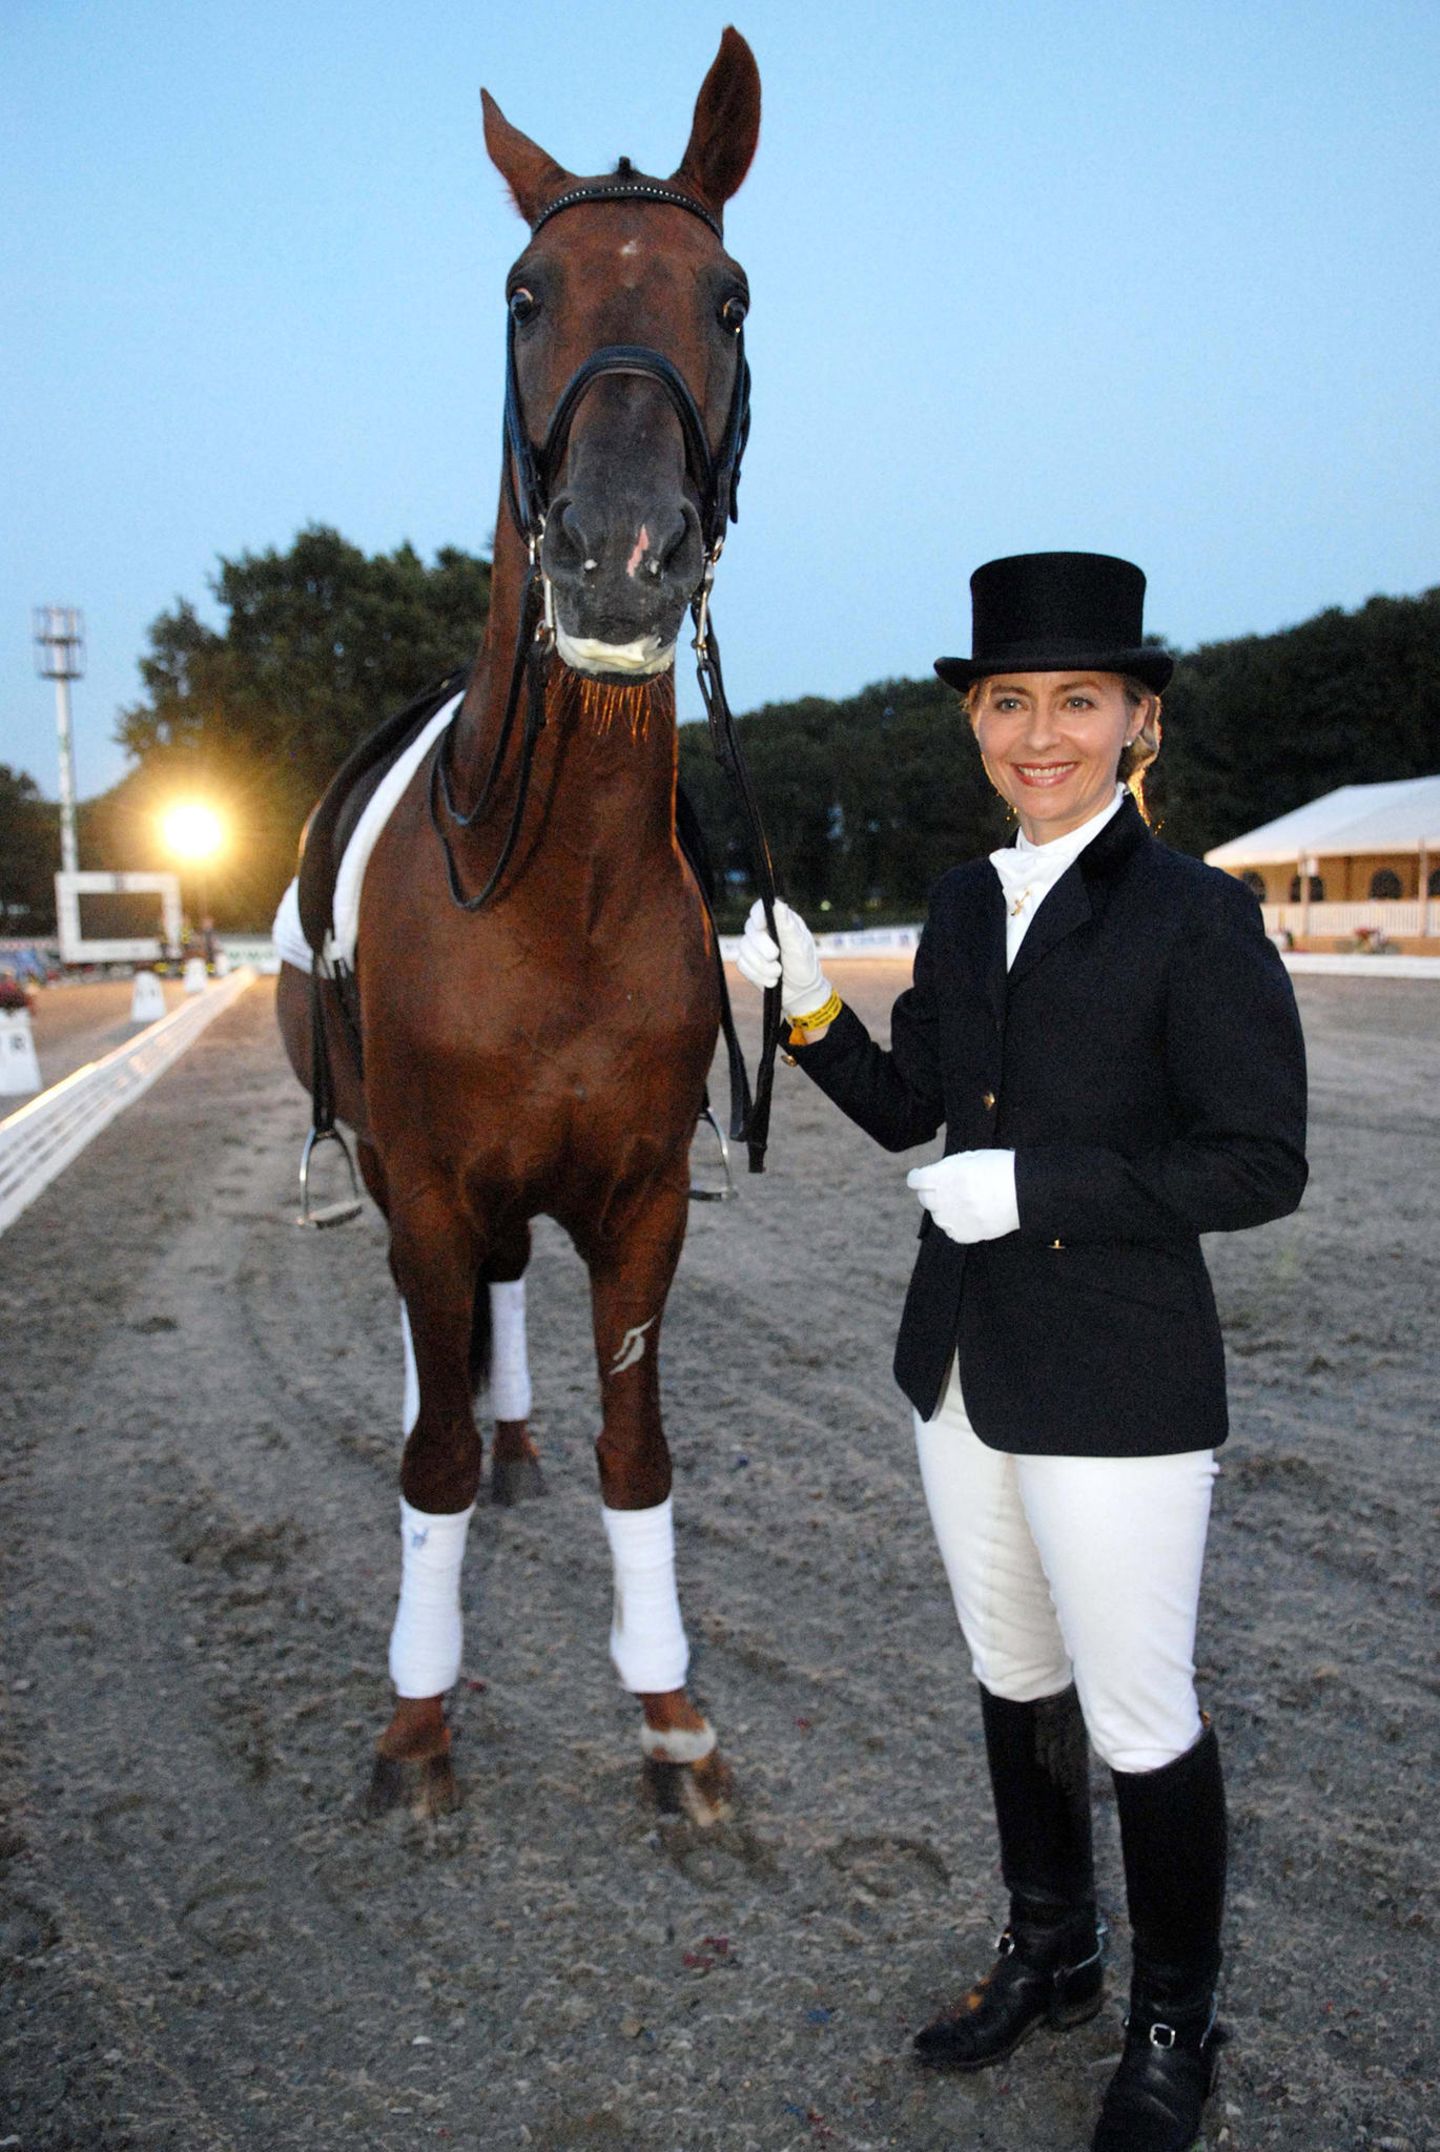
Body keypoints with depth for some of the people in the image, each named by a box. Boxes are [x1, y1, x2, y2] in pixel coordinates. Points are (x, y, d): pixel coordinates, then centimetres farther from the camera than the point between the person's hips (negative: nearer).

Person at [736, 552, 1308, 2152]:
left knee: (1138, 1717, 10)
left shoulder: (1197, 920, -14)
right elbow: (905, 1111, 10)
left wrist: (1037, 1186, -22)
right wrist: (804, 1002, -5)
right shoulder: (965, 905, 6)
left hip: (1115, 1386, -6)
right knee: (1013, 1675, 22)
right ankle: (1051, 1954, 46)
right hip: (963, 1364, 7)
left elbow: (1259, 1166, -15)